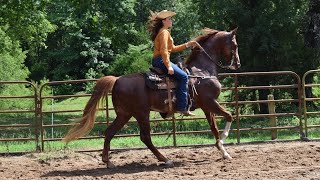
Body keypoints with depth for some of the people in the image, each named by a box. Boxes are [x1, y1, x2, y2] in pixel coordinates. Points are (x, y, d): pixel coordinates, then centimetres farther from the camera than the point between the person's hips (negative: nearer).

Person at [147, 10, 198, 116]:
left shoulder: (164, 32, 21)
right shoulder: (164, 32, -11)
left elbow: (173, 48, 25)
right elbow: (164, 50, -21)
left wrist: (187, 45, 19)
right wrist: (169, 66, -24)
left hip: (157, 61, 11)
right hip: (161, 60, -11)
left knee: (182, 74, 21)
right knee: (183, 76, -17)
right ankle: (182, 107, -22)